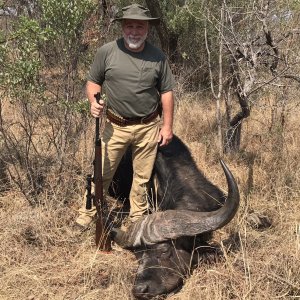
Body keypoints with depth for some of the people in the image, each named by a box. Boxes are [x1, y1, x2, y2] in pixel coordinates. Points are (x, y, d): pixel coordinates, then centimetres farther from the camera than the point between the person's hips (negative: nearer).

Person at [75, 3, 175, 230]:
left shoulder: (158, 57, -2)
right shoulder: (107, 52, -5)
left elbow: (166, 92, 4)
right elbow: (93, 81, 6)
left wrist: (167, 126, 1)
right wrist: (94, 101, -15)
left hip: (148, 128, 1)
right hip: (116, 126, -1)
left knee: (142, 177, 12)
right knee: (101, 172, 4)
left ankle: (137, 219, 29)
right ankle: (87, 214, 21)